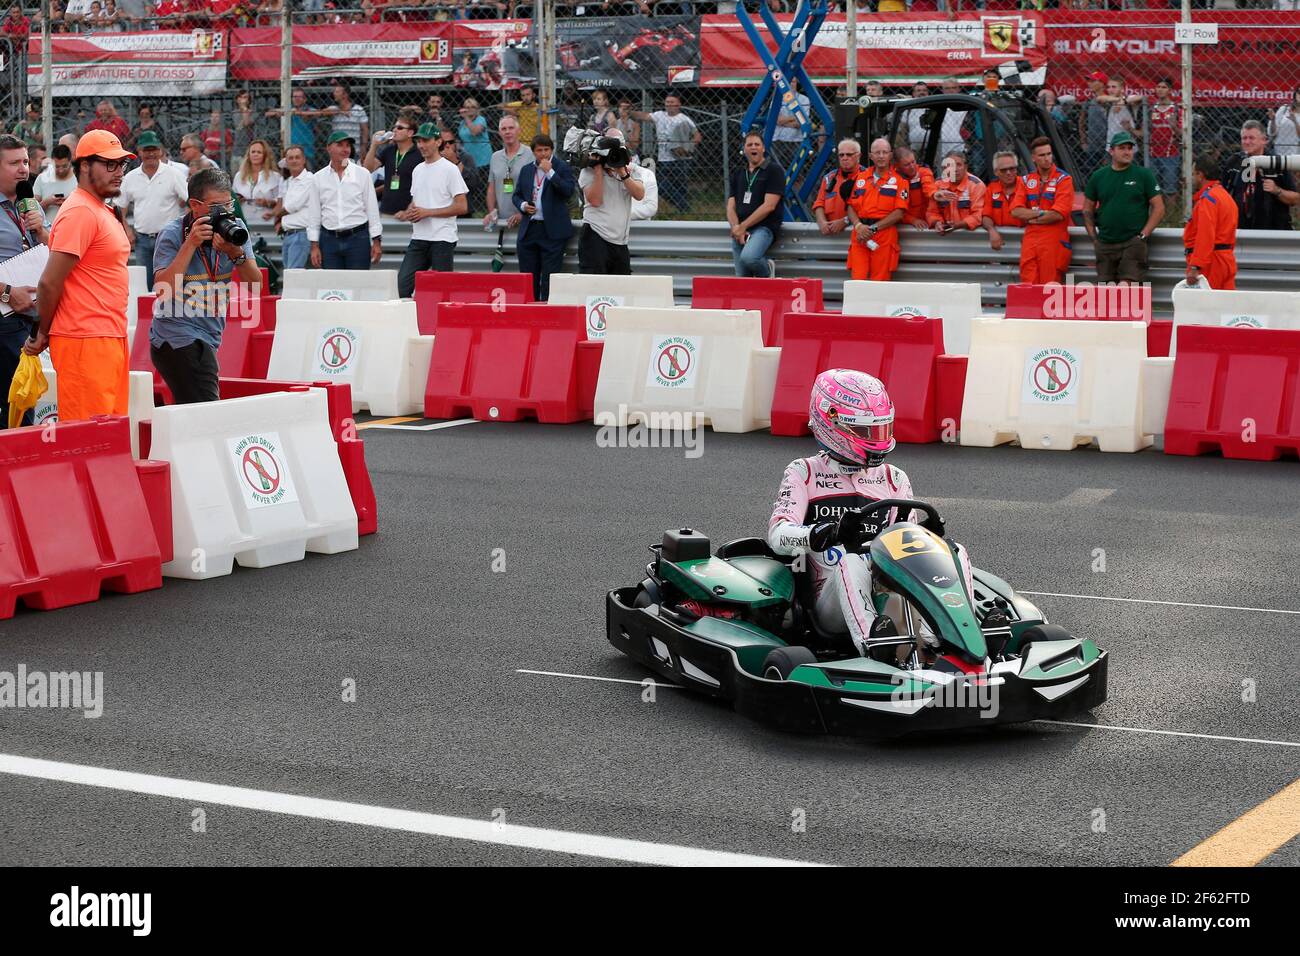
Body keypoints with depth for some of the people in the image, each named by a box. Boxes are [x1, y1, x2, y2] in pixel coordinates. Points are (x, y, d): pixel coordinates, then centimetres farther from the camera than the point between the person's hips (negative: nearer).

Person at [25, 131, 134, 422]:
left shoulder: (103, 211, 19)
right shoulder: (80, 212, -13)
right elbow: (50, 283, -16)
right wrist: (42, 335, -4)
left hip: (111, 339, 10)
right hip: (85, 343, -10)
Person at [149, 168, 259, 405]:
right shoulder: (172, 234, -9)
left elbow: (255, 285, 0)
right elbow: (163, 290, -20)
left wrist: (237, 254, -19)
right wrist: (190, 244, -21)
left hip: (207, 339, 6)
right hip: (178, 339, -6)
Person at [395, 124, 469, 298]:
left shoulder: (449, 169, -6)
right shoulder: (418, 170, 17)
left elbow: (462, 207, -11)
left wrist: (427, 212, -14)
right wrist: (407, 213, 2)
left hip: (442, 239, -7)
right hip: (418, 238, 7)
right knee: (402, 285, -1)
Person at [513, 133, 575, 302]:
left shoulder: (562, 167, 0)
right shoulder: (526, 170, 15)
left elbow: (568, 190, -15)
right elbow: (516, 195, 20)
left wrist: (549, 172, -17)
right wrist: (522, 205, -1)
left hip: (552, 231, -5)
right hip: (529, 229, 5)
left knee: (549, 279, -6)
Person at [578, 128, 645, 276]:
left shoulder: (632, 170, 11)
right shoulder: (589, 171, 0)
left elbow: (639, 195, -5)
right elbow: (595, 200, -13)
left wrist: (622, 172, -14)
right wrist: (599, 169, -10)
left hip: (621, 242, 5)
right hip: (595, 238, -5)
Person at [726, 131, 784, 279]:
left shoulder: (774, 171, 1)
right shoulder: (738, 173, 20)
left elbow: (769, 206, -9)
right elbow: (731, 206, 13)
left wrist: (742, 227, -12)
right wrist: (736, 228, -8)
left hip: (764, 227, -5)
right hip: (740, 230, 5)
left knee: (748, 257, -33)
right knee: (743, 279, -9)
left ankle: (766, 270, -3)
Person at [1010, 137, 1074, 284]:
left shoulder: (1064, 179, -1)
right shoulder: (1026, 180, 14)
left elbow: (1058, 214, -11)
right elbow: (1016, 211, 4)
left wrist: (1029, 217, -2)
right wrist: (1041, 213, -9)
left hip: (1053, 241, -4)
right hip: (1030, 240, 4)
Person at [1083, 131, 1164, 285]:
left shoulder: (1143, 175, 2)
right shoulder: (1098, 176, 10)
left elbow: (1159, 208, 1)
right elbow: (1087, 210, 17)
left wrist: (1143, 235, -6)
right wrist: (1093, 237, 7)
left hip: (1133, 242, -4)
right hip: (1105, 244, 4)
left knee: (1126, 285, -17)